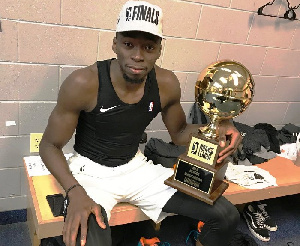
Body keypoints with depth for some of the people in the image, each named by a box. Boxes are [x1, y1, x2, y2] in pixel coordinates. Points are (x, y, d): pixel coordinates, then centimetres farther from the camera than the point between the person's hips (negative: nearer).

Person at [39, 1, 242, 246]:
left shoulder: (167, 84, -10)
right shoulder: (84, 83, -22)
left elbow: (179, 133, 7)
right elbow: (50, 145, -10)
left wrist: (215, 130, -14)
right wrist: (75, 192, -27)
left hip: (137, 167, 4)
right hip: (91, 171, -3)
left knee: (227, 216, -3)